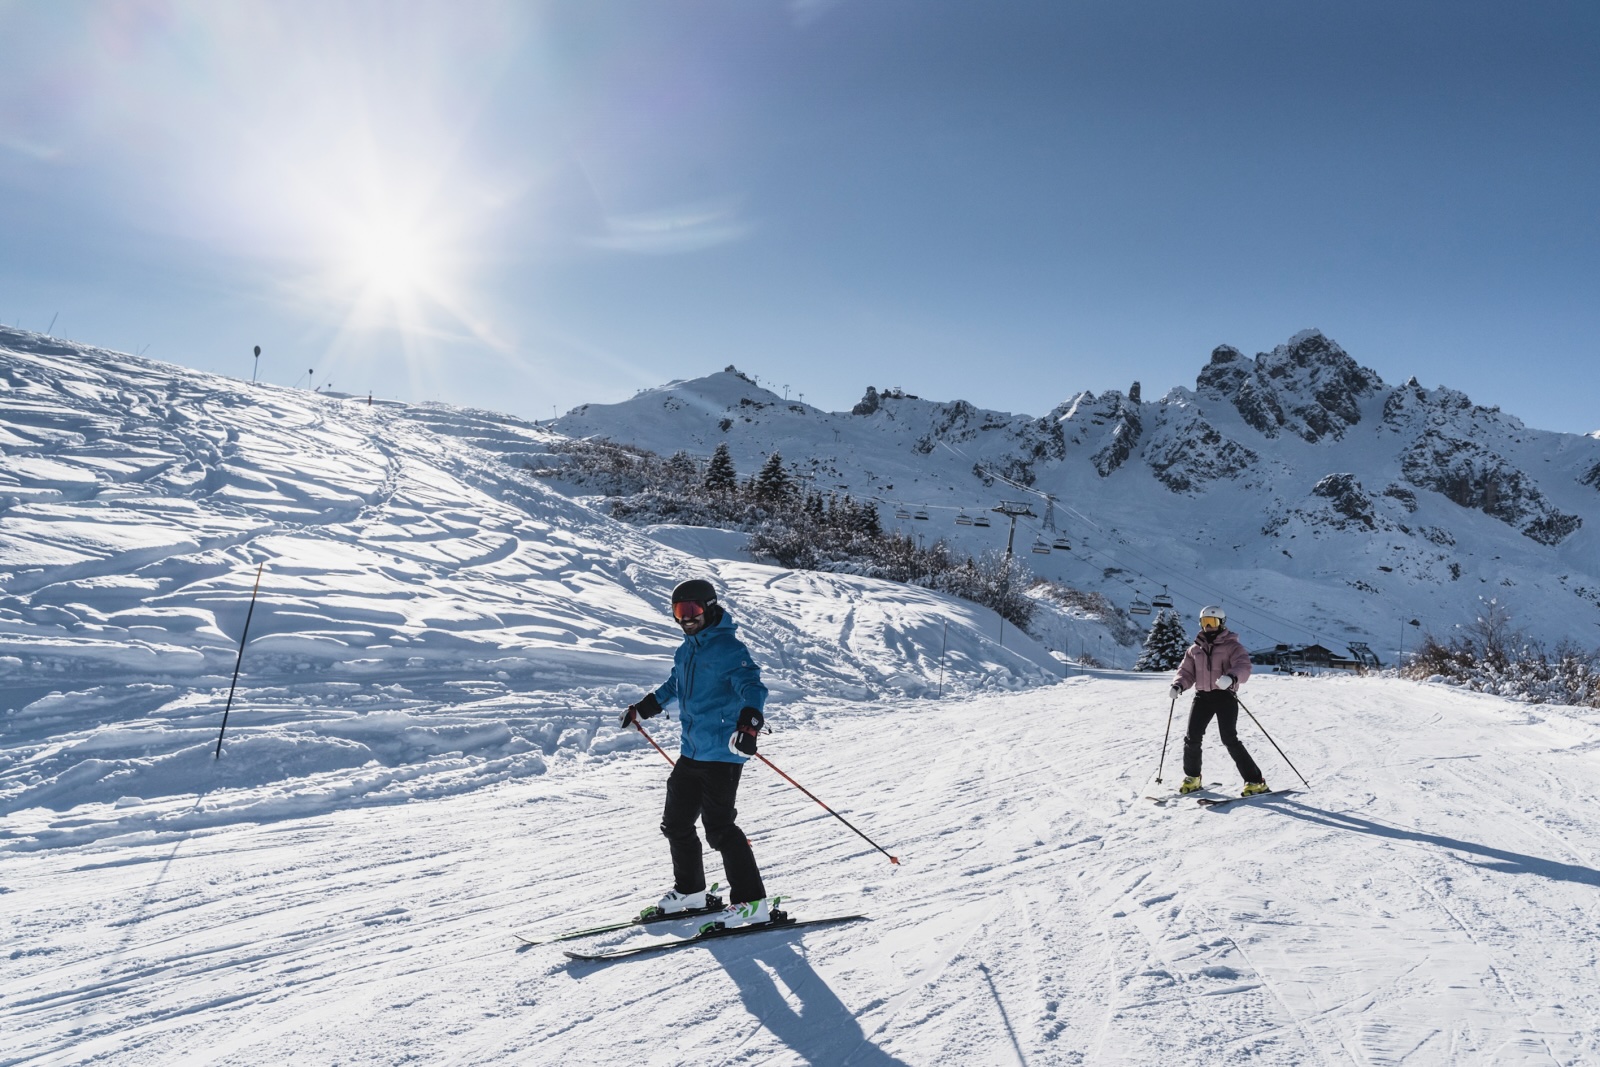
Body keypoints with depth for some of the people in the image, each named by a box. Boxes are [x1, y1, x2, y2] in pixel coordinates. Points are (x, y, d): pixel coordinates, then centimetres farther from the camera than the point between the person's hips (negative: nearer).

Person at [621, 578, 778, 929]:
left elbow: (752, 686, -27)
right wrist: (644, 707, 41)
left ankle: (752, 901, -2)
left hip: (722, 753, -9)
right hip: (691, 752, 9)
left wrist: (749, 723, -44)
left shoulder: (728, 648, -14)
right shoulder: (687, 650, 14)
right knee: (676, 822, 15)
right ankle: (689, 891, 31)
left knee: (719, 827, -10)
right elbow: (674, 685, 33)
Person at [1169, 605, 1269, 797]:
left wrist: (1232, 677, -38)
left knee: (1229, 739, -13)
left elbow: (1243, 666, -16)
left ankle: (1255, 781, -5)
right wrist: (1179, 685, -5)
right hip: (1202, 696, 5)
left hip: (1225, 696, -5)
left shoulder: (1232, 646, -2)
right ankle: (1192, 778, 18)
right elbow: (1186, 671, 17)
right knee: (1192, 738, -2)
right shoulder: (1195, 649, 15)